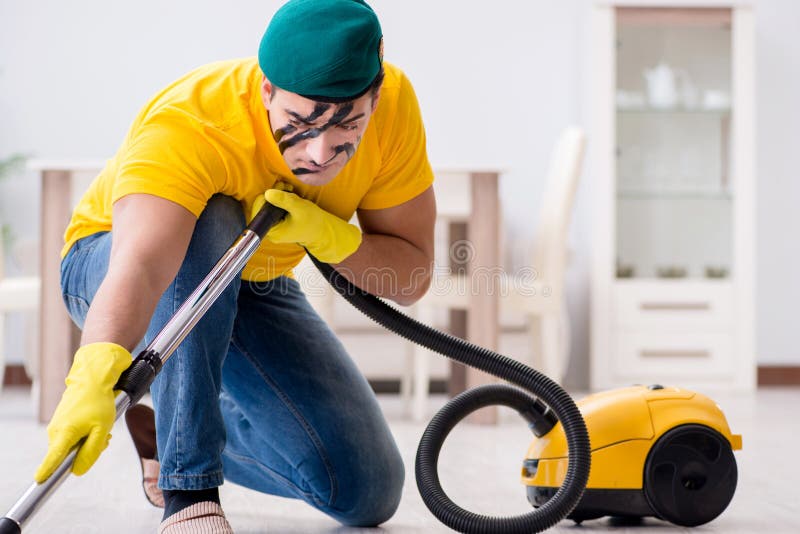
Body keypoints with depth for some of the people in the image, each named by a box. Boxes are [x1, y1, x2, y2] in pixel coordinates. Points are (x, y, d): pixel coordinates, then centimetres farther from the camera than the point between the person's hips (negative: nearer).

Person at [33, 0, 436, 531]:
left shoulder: (394, 103, -23)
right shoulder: (184, 124, -38)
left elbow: (413, 274, -18)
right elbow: (138, 267, -54)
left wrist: (325, 233, -37)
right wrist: (96, 372, -73)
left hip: (252, 286, 5)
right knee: (205, 228, -41)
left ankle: (184, 427, 19)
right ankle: (188, 489, -33)